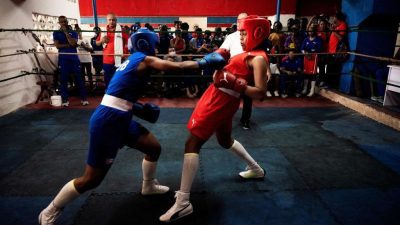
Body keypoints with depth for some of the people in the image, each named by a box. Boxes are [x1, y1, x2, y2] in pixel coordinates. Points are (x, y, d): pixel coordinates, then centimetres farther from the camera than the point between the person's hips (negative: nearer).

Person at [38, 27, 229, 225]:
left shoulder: (133, 61, 18)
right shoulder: (144, 59, -8)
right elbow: (179, 67, -14)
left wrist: (139, 108, 7)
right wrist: (204, 62, -3)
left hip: (120, 119, 10)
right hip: (108, 122, -10)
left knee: (154, 148, 18)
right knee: (91, 179, 2)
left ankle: (148, 186, 42)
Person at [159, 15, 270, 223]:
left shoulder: (259, 58, -13)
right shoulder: (249, 54, 15)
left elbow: (260, 93, -21)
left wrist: (234, 83, -29)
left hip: (222, 101, -10)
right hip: (217, 96, 10)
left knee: (192, 144, -11)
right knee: (225, 140, 29)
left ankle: (182, 203, -9)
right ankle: (256, 169, 47)